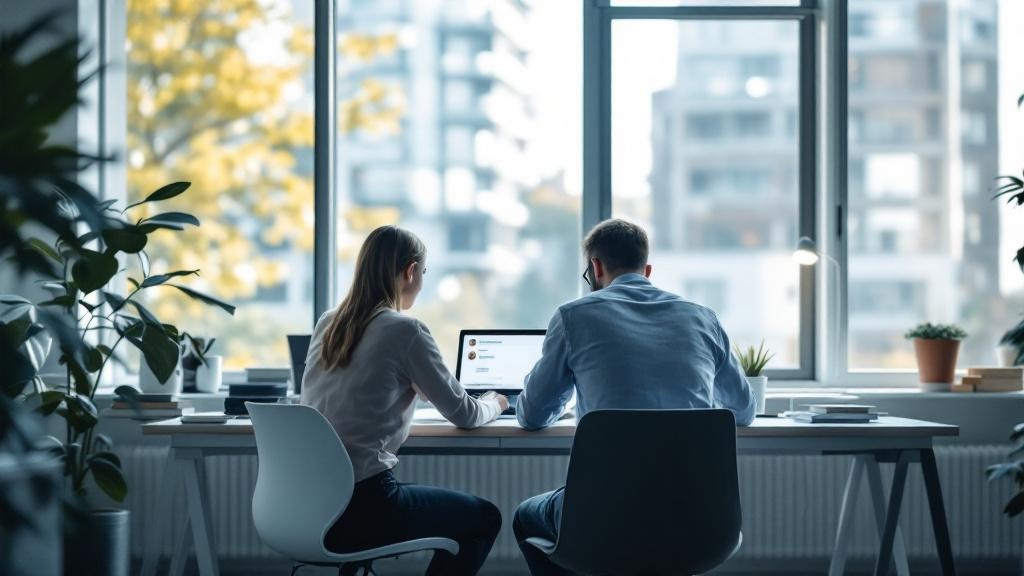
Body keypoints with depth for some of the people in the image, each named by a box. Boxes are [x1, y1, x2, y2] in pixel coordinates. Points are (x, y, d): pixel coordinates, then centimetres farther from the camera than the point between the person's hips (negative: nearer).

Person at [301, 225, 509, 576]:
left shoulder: (327, 325, 11)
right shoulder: (404, 331, -9)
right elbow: (463, 414, 0)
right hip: (358, 507, -7)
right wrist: (494, 403, 21)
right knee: (484, 518, 16)